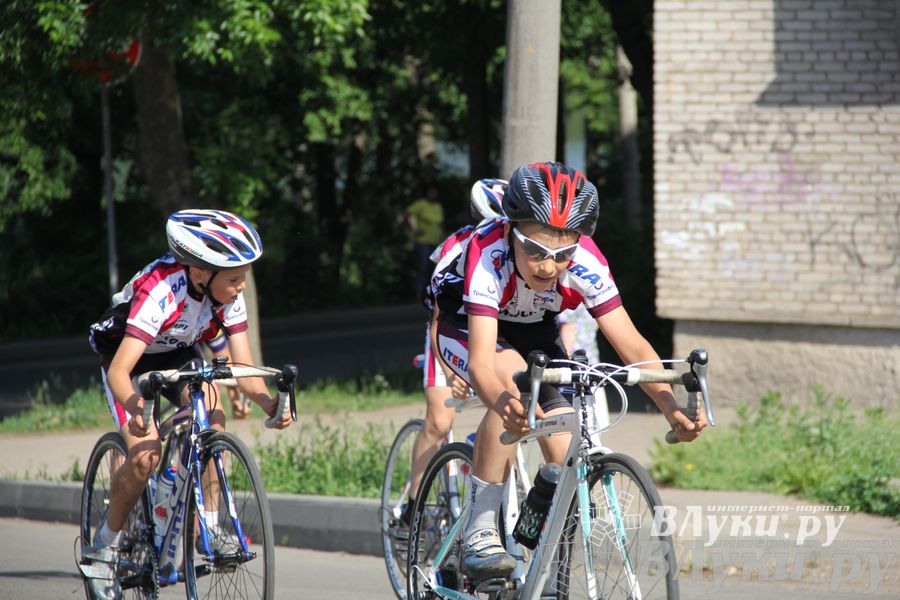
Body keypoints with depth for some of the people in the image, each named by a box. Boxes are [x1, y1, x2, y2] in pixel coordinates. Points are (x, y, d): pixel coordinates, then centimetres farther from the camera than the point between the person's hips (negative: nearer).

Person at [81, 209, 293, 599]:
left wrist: (269, 403, -40)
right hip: (126, 354, -5)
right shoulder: (162, 291, -39)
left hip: (177, 355, 5)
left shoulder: (228, 296, -22)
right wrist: (135, 405, -65)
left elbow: (244, 369, -19)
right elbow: (118, 371, -45)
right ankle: (102, 548, -3)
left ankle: (209, 524, -15)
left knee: (212, 418, -24)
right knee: (145, 456, -21)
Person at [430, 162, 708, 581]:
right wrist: (503, 403, -70)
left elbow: (633, 346, -30)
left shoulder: (585, 263, -30)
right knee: (513, 378, -37)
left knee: (567, 456, -12)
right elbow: (481, 359, -49)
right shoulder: (489, 255, -40)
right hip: (464, 322, -4)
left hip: (532, 329, 4)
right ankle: (479, 535, -30)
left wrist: (671, 407, -47)